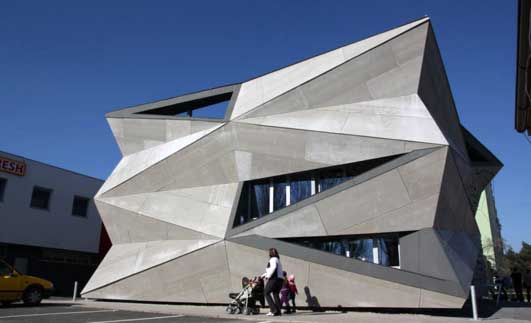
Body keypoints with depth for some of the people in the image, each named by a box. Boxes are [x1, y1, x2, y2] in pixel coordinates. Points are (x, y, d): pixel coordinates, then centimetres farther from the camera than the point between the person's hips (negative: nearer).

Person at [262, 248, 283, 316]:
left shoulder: (273, 259, -5)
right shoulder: (278, 260, 23)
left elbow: (273, 267, -23)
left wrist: (268, 275, -16)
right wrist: (265, 274, 29)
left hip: (274, 279, -9)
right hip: (280, 279, 9)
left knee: (266, 292, 0)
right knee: (276, 294, 11)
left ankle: (273, 309, -10)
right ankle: (278, 311, 5)